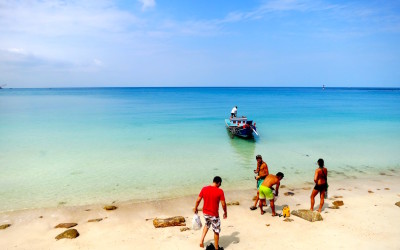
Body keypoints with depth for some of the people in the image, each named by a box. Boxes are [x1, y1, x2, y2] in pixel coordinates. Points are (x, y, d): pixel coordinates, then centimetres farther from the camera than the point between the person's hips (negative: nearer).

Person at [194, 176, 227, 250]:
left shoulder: (204, 189, -5)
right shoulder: (220, 191, -17)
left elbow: (198, 200, 1)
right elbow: (223, 204, -13)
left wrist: (195, 208, 17)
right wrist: (225, 212, 4)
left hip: (205, 212, 5)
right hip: (214, 215, -4)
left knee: (207, 225, 33)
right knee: (216, 231, 15)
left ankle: (201, 240, 21)